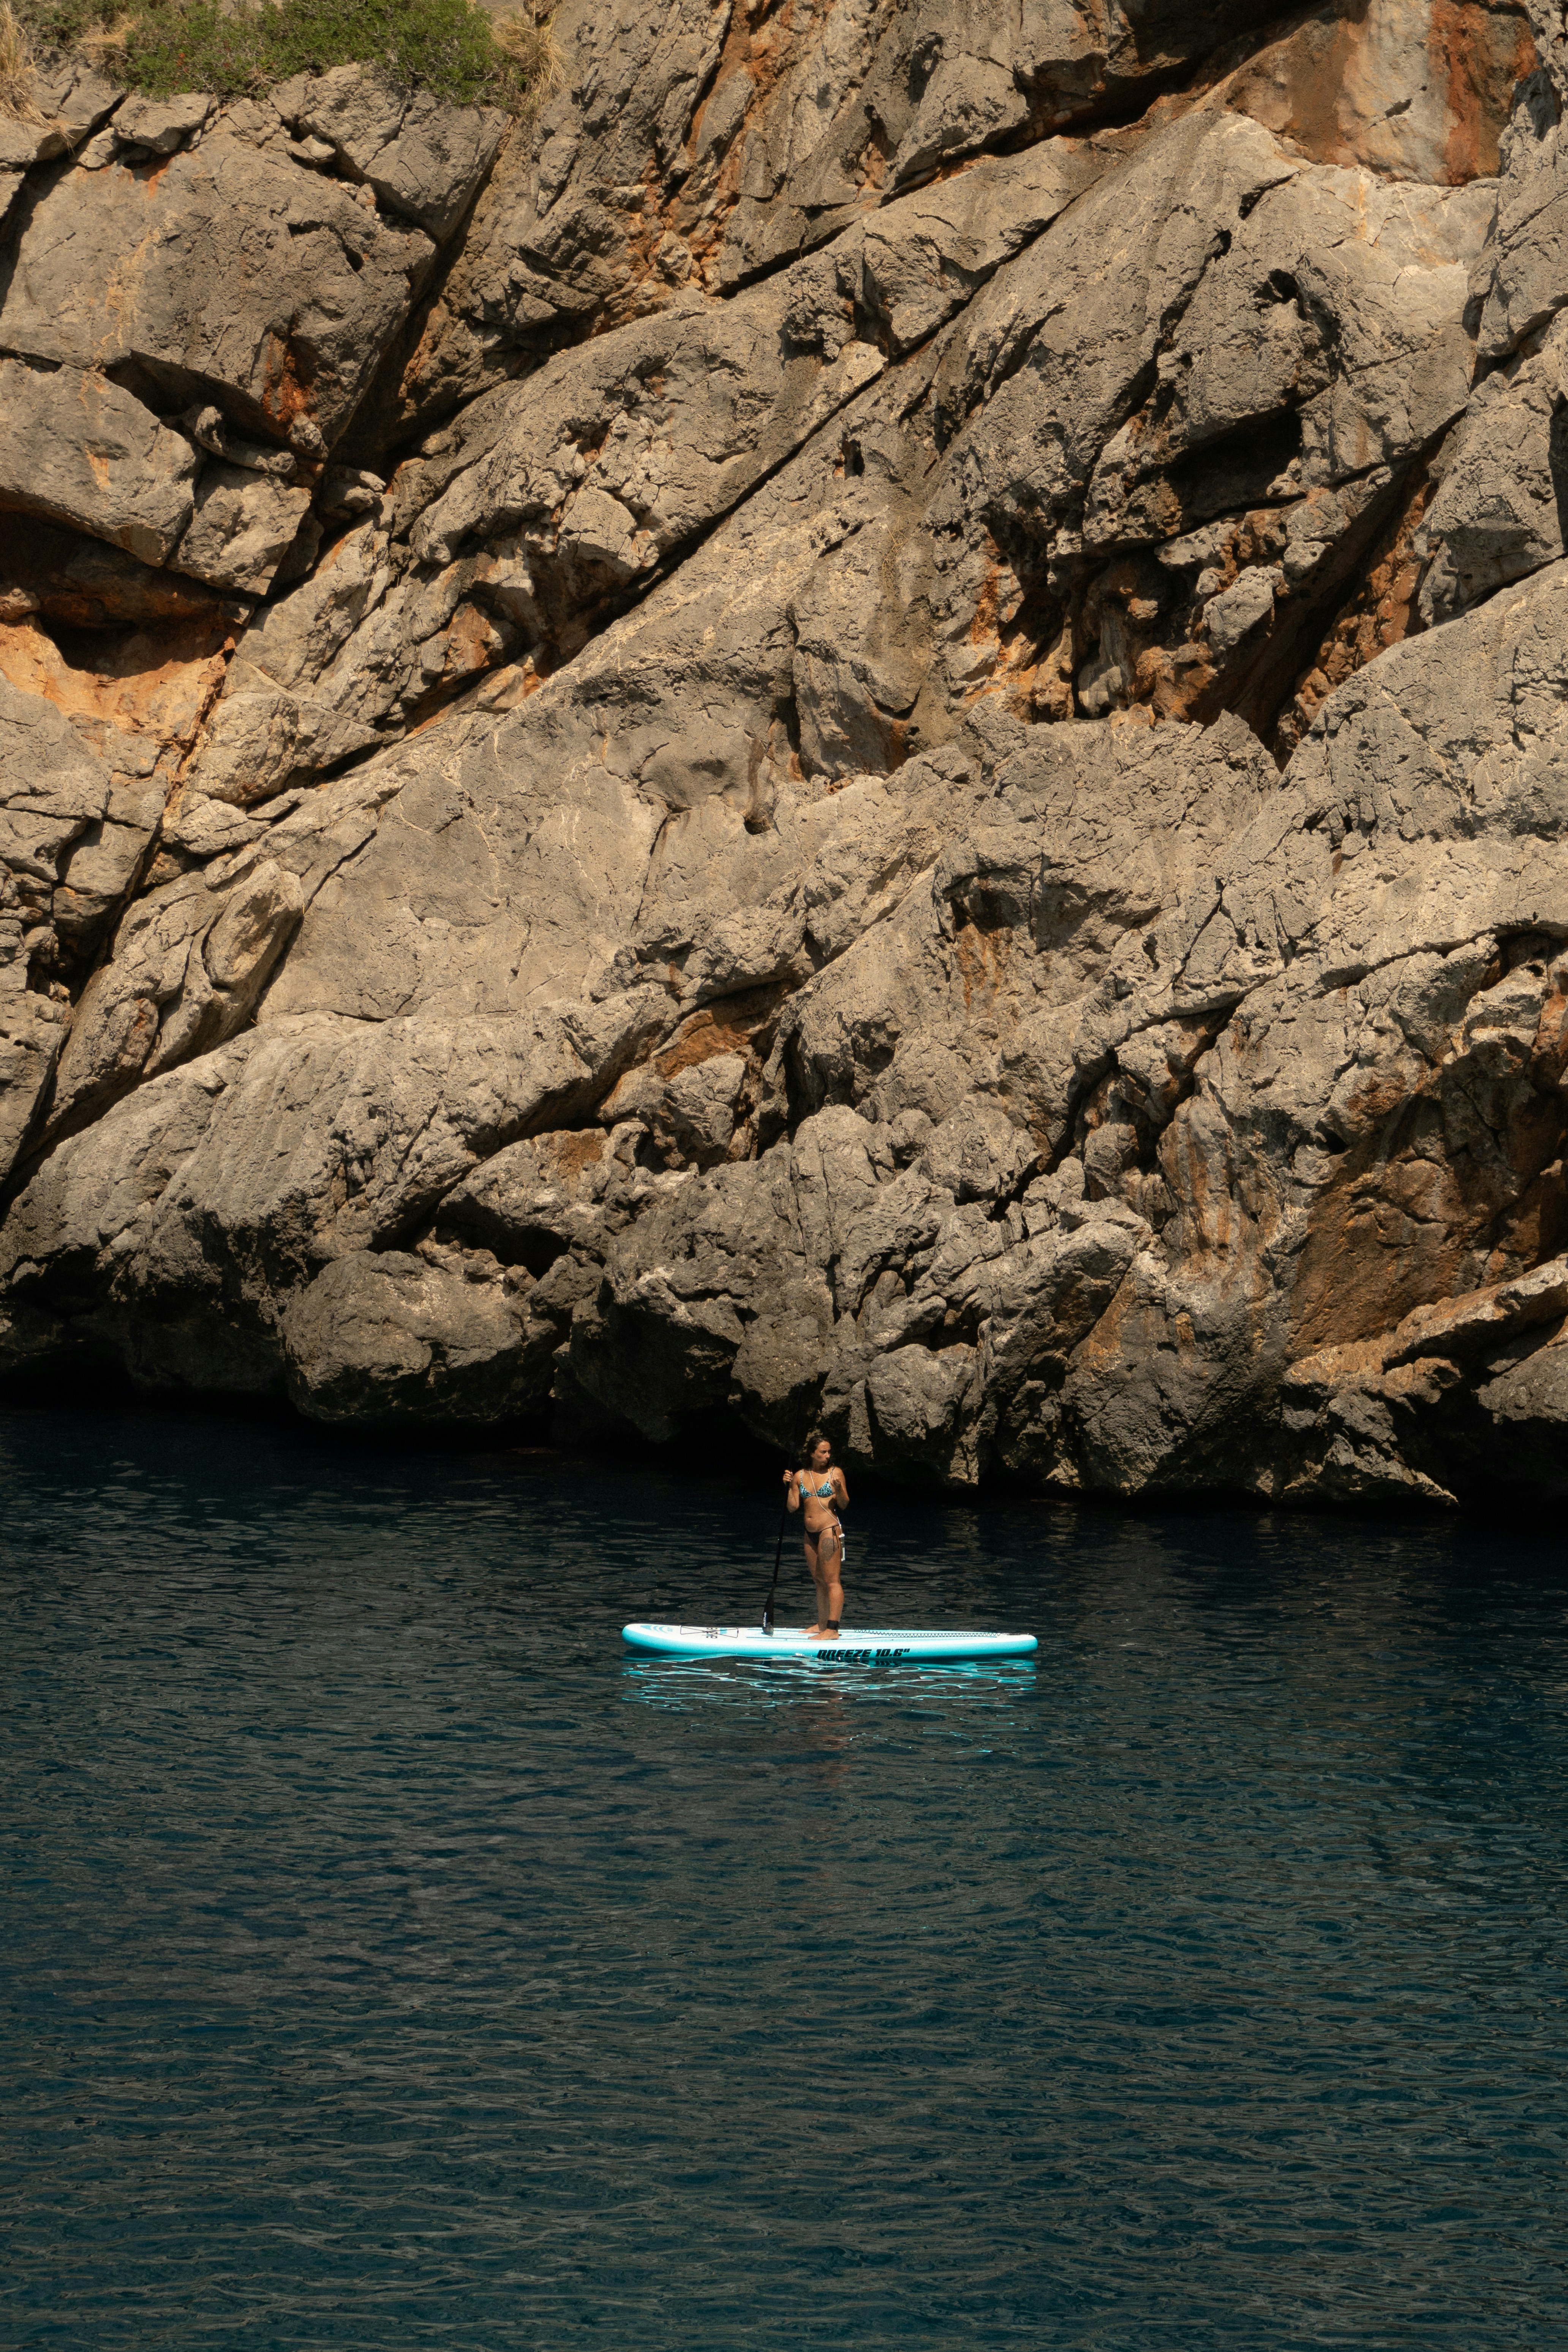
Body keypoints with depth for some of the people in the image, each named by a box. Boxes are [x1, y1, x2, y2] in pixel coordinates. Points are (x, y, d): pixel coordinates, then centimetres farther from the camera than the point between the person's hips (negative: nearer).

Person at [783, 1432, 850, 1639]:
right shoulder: (800, 1476, 8)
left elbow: (844, 1506, -3)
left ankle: (832, 1630, -10)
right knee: (819, 1582, 13)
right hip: (810, 1533, 6)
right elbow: (793, 1507, 7)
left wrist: (839, 1489, -22)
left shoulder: (835, 1473, -3)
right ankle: (822, 1625, 21)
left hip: (829, 1530, -6)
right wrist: (788, 1487, -6)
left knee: (832, 1581, -8)